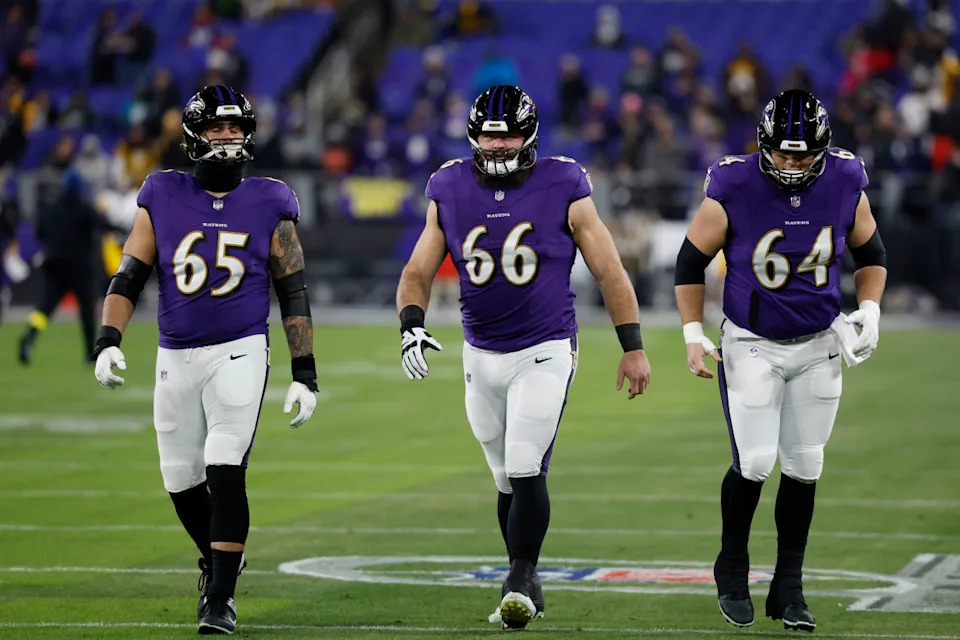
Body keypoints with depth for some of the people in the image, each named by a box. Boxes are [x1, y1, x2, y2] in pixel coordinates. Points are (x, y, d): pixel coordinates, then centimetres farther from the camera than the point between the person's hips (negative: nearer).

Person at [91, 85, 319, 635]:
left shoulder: (269, 207, 1)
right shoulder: (163, 199, 3)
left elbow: (294, 296, 4)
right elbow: (129, 279, 3)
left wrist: (306, 376, -1)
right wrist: (108, 342, -12)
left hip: (240, 353, -3)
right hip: (176, 358, 3)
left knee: (225, 472, -16)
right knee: (182, 482, 9)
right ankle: (220, 559, 37)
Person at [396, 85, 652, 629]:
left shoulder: (564, 190, -8)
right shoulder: (450, 192, 0)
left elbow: (610, 272, -2)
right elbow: (418, 273, 5)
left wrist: (634, 347, -1)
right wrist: (411, 324, -14)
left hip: (546, 353, -4)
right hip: (483, 355, 4)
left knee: (526, 472, -15)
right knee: (509, 480, 11)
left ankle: (520, 581, -5)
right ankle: (527, 586, 23)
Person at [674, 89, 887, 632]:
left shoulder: (845, 186, -10)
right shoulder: (733, 191, -19)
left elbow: (871, 254, 8)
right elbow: (691, 261, -5)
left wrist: (869, 311, -6)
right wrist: (694, 334, -8)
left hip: (819, 345, 3)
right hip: (752, 345, -3)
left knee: (804, 466, 6)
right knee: (755, 463, -10)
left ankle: (789, 588, 17)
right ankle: (732, 568, 15)